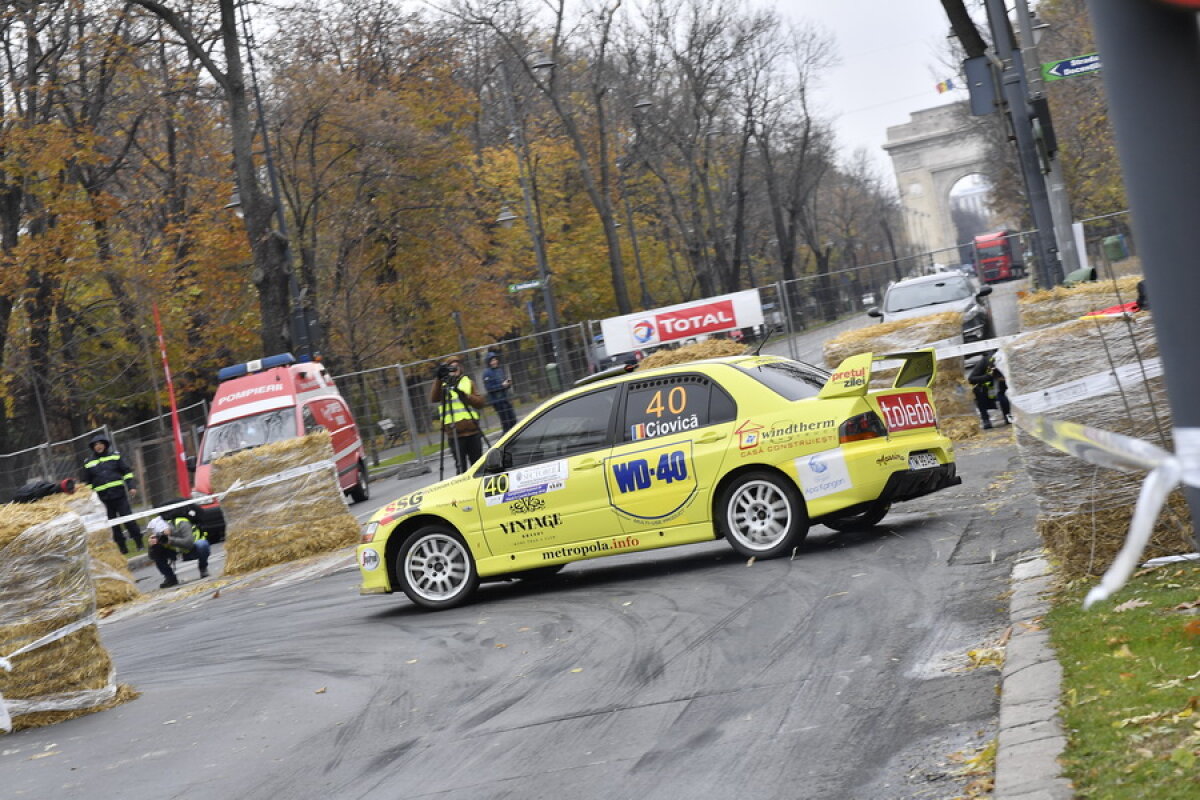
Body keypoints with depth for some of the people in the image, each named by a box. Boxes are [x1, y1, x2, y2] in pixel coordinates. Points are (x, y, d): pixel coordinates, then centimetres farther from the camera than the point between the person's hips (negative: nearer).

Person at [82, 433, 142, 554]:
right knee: (113, 524, 5)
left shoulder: (115, 456, 6)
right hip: (103, 498, 2)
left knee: (128, 519, -4)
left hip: (119, 494, -2)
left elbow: (127, 472, 7)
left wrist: (131, 486, -3)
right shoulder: (89, 463, 9)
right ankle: (122, 546, 12)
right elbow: (87, 482, 15)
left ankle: (139, 543, 3)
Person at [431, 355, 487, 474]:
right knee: (461, 465, -6)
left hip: (473, 430, 3)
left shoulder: (468, 382, 13)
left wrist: (465, 396, -14)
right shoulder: (441, 385, 6)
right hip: (454, 433, -3)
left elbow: (480, 403, 3)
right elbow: (434, 399, -14)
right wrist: (439, 379, -27)